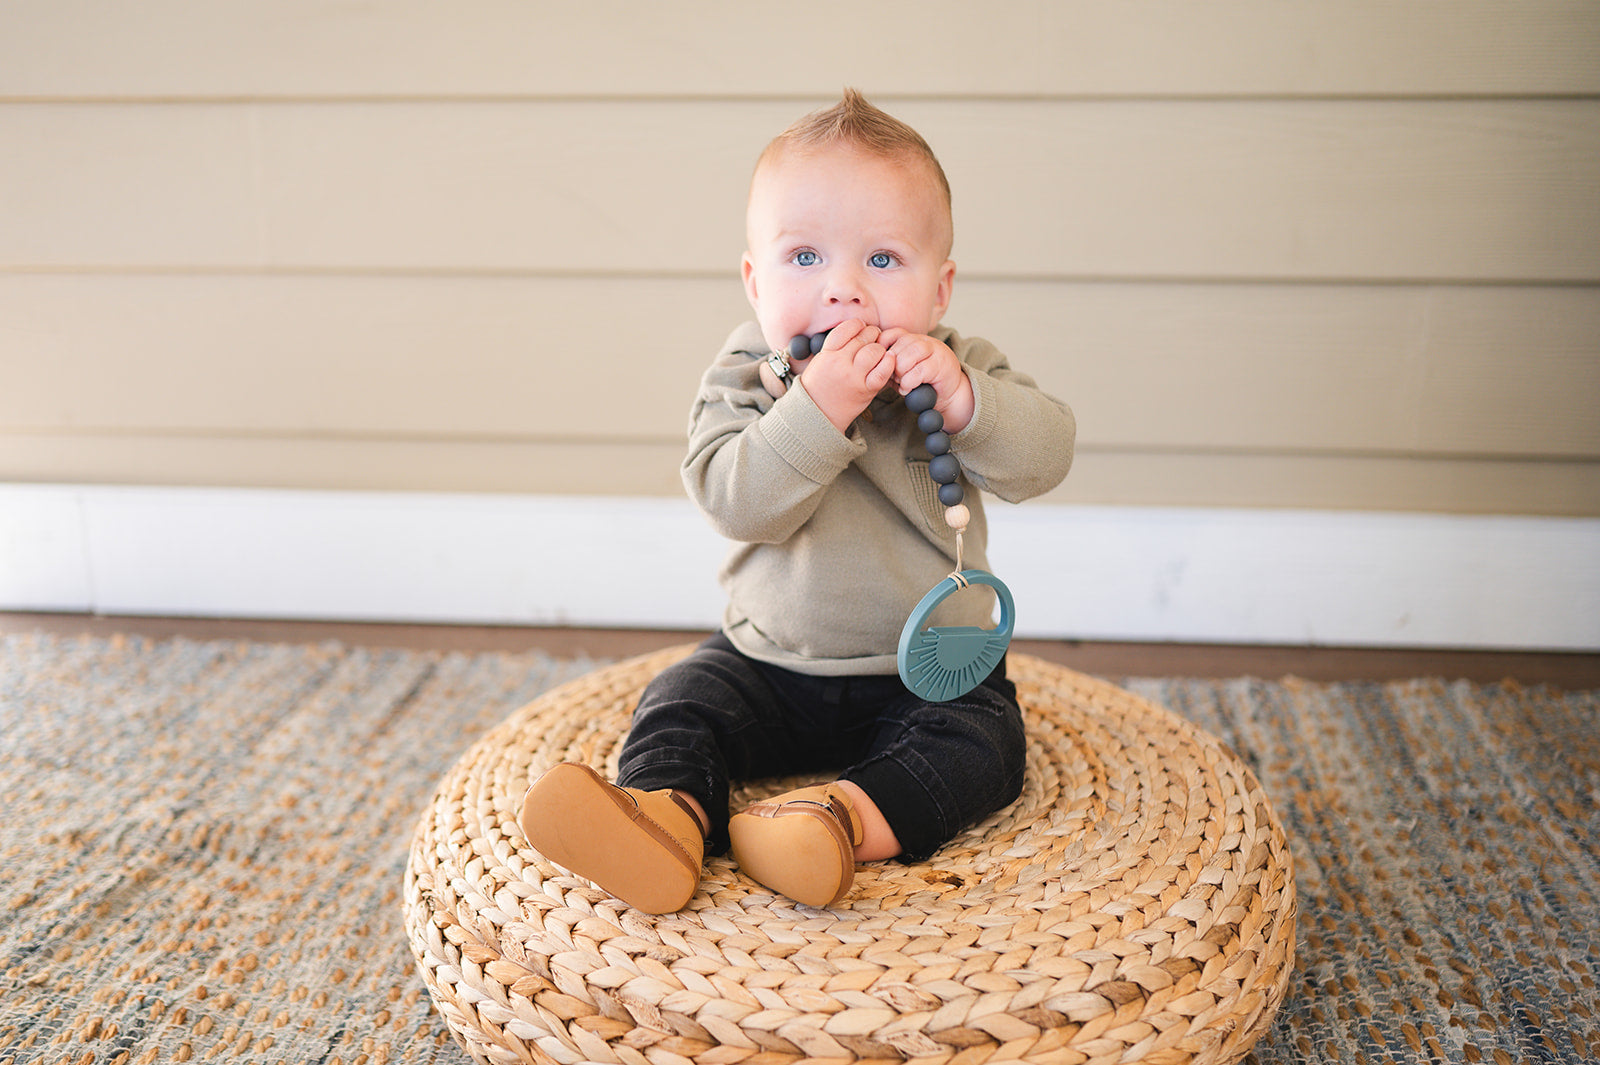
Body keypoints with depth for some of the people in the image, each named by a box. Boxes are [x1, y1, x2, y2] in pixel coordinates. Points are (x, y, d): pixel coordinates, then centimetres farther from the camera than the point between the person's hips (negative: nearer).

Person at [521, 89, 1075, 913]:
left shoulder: (960, 367, -5)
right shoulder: (745, 377, -9)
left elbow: (1043, 458, -17)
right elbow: (734, 499, -24)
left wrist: (959, 396, -33)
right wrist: (817, 409, -37)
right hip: (770, 665, 1)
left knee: (980, 739, -23)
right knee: (683, 700, -16)